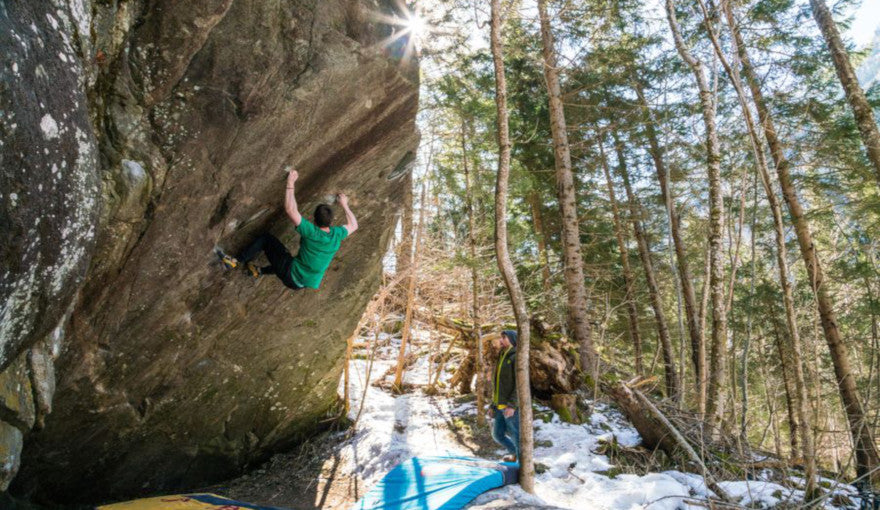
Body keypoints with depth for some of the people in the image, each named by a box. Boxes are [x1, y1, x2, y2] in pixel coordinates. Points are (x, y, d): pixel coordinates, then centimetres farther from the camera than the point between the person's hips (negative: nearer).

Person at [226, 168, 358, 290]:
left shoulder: (311, 232, -23)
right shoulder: (337, 235, -9)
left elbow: (290, 210, -23)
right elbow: (353, 225, 12)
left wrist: (291, 183, -16)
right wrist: (344, 205, 22)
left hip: (292, 278, -5)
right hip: (304, 284, 5)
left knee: (265, 239, 4)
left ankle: (236, 262, 10)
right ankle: (260, 271, 38)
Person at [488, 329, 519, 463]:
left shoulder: (516, 357, -9)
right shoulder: (501, 359, 18)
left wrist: (512, 405, -24)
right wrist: (493, 406, 18)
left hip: (512, 407, -9)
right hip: (500, 406, 9)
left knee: (517, 437, -3)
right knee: (497, 435, 16)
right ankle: (514, 453, 37)